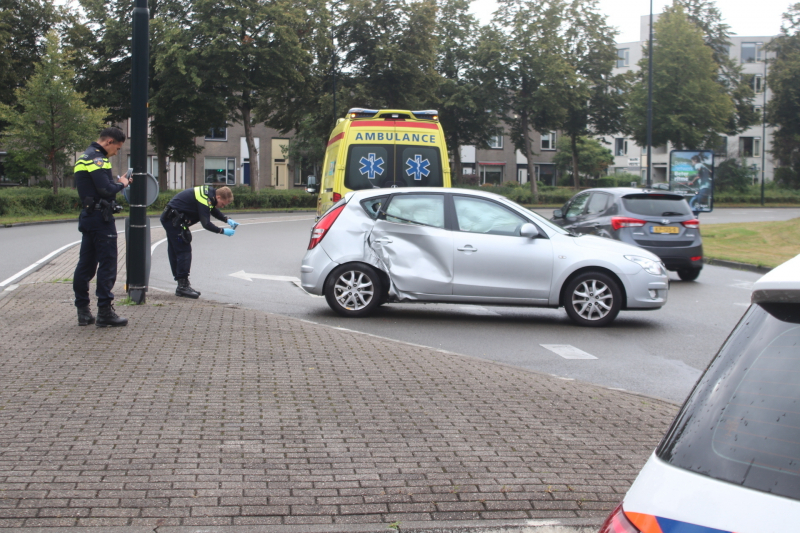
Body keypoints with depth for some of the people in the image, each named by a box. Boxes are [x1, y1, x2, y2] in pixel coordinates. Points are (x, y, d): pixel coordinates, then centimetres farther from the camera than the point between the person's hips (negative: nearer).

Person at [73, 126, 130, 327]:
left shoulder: (84, 158, 19)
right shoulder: (97, 159, -14)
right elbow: (106, 190, -23)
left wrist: (118, 182, 6)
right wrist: (121, 184, -5)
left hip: (87, 217, 10)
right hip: (101, 218, -10)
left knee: (86, 264, 11)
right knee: (107, 264, -5)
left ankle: (83, 311, 14)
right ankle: (105, 312, -4)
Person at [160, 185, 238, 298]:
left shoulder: (210, 192, 6)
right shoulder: (205, 199, -23)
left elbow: (214, 210, 22)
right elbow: (206, 224, -27)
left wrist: (227, 220, 7)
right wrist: (222, 231, -20)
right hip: (174, 220, -11)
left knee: (175, 253, 12)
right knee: (184, 251, -10)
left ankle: (181, 286, 18)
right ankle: (183, 286, -9)